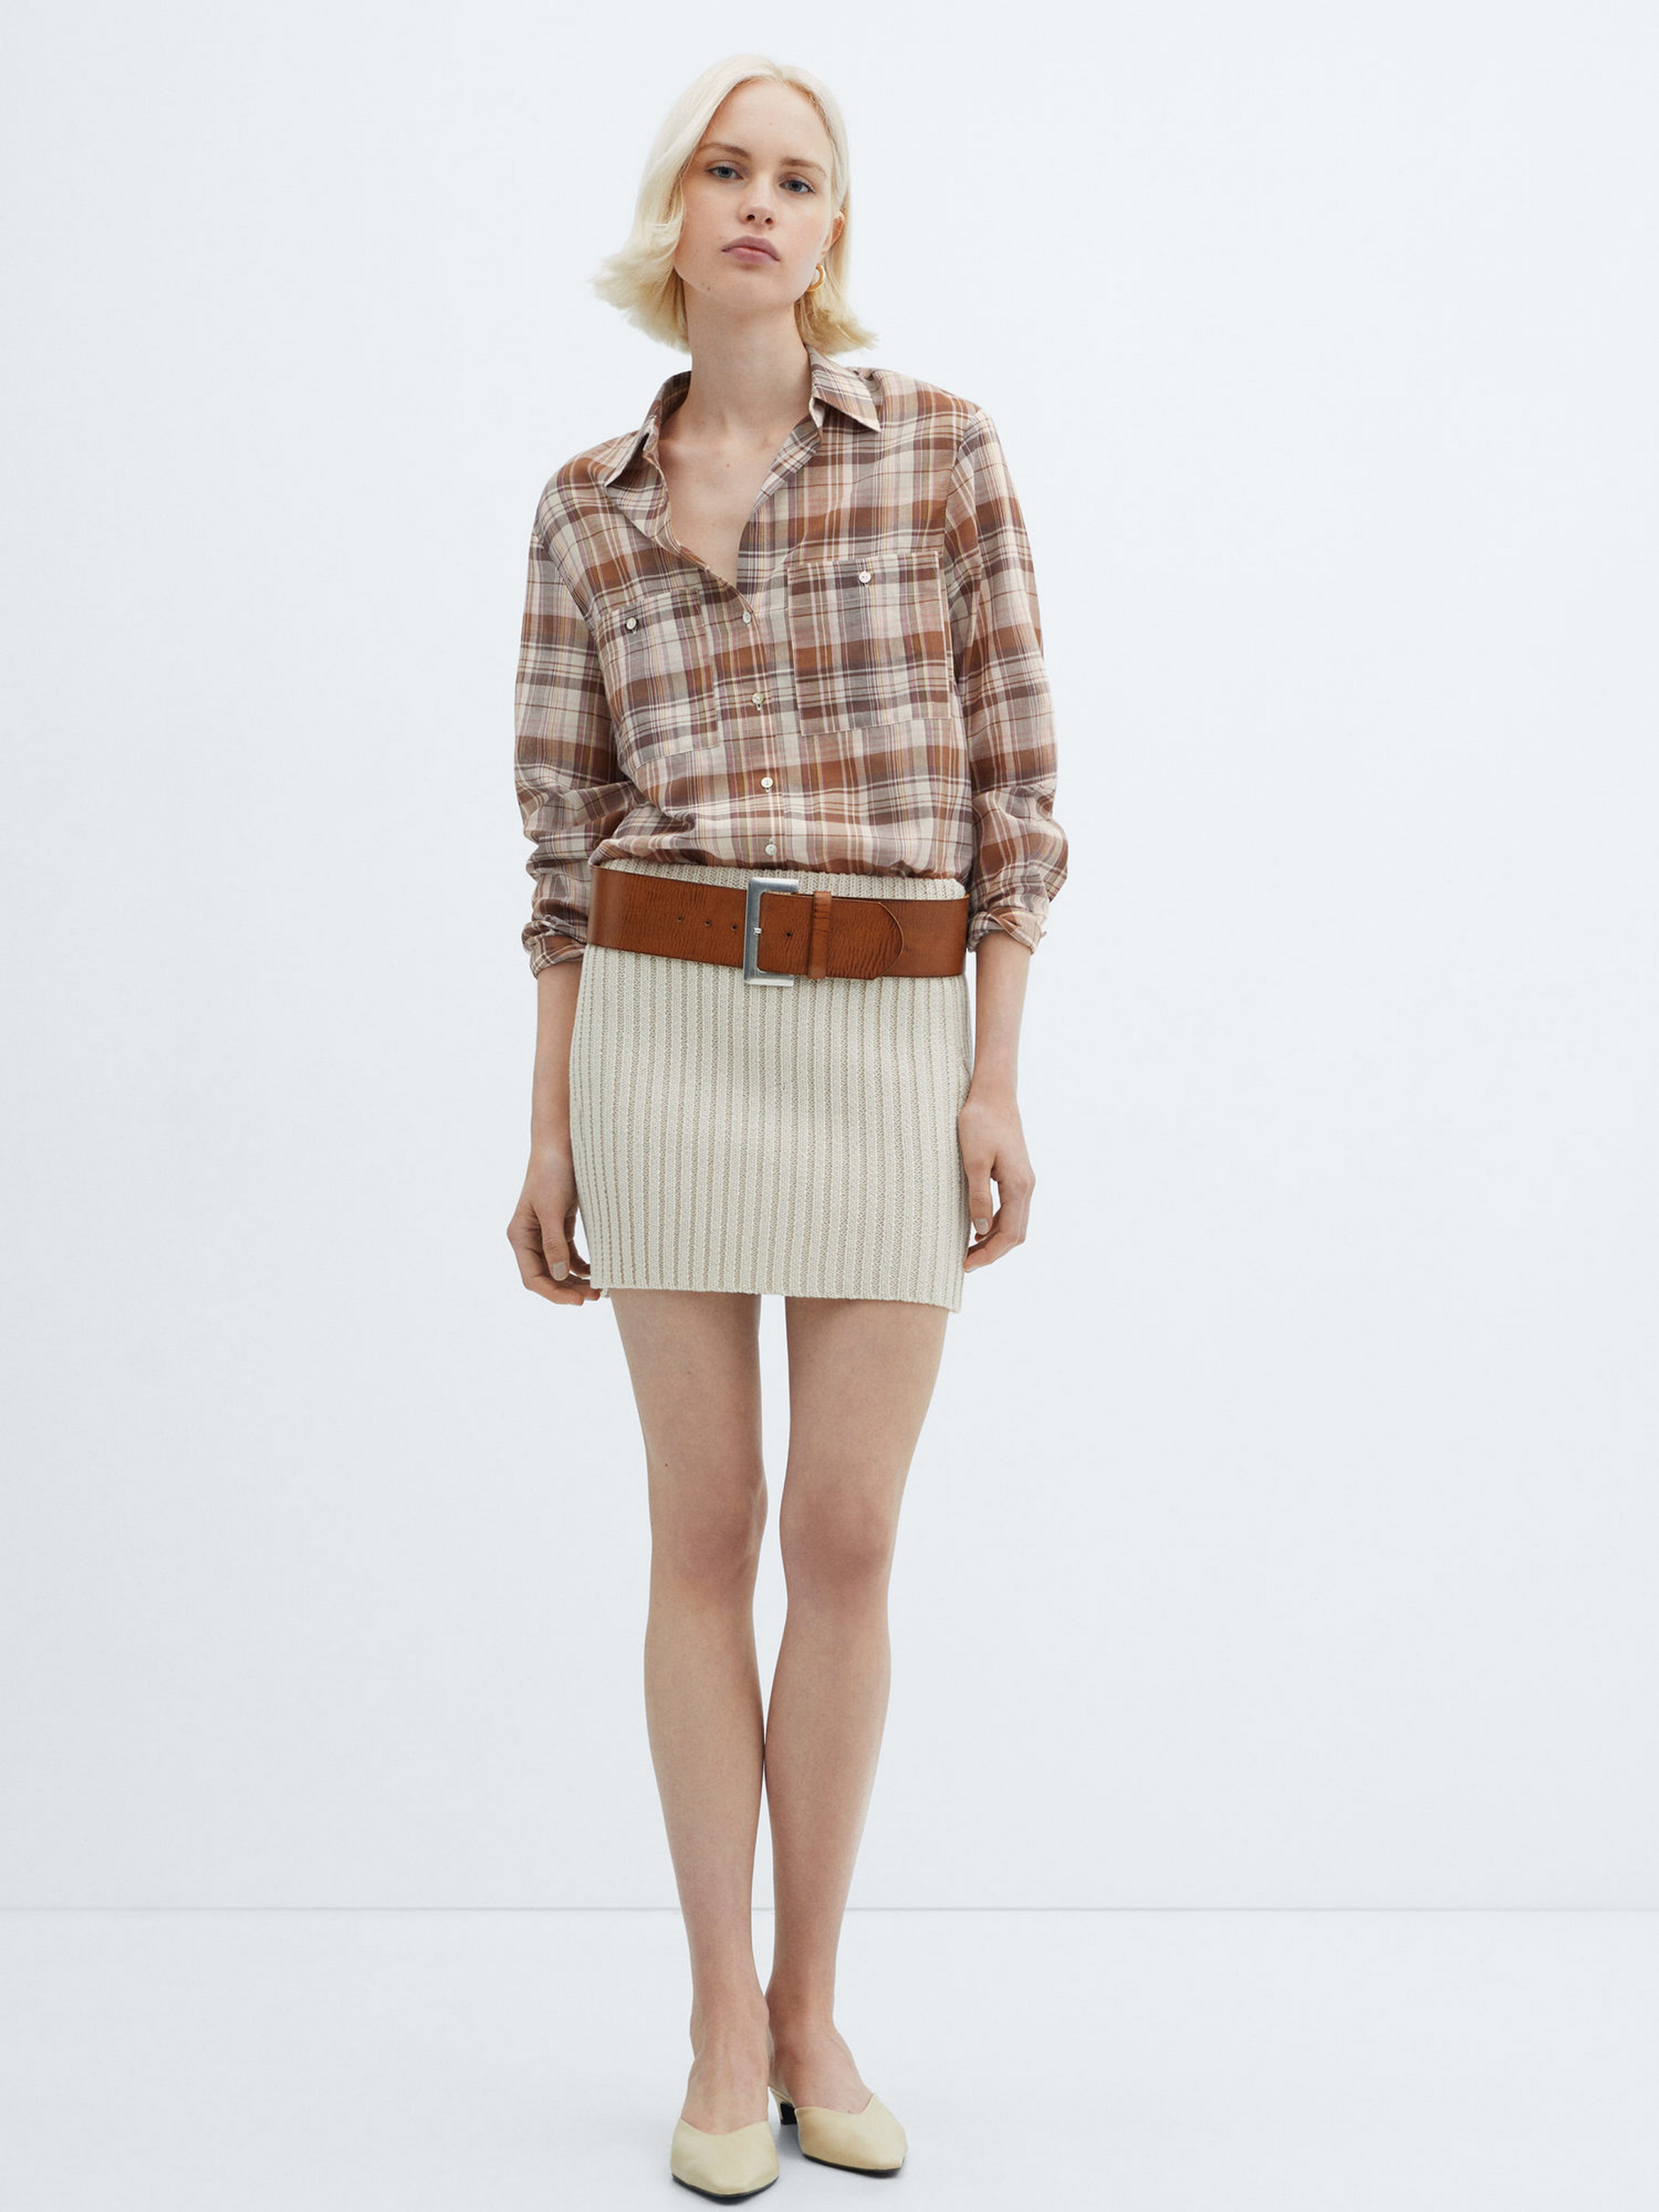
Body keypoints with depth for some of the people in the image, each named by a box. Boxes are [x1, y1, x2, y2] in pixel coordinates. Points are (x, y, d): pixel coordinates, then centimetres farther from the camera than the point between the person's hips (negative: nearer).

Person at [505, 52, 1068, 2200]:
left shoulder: (942, 447, 3)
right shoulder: (588, 506, 8)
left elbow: (1012, 774, 1)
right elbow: (568, 832, 8)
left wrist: (997, 1078, -4)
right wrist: (549, 1130, 5)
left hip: (895, 1033, -1)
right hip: (664, 1023, 1)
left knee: (844, 1538, 2)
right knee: (706, 1528, 4)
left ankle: (810, 2013, 18)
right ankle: (723, 2026, 16)